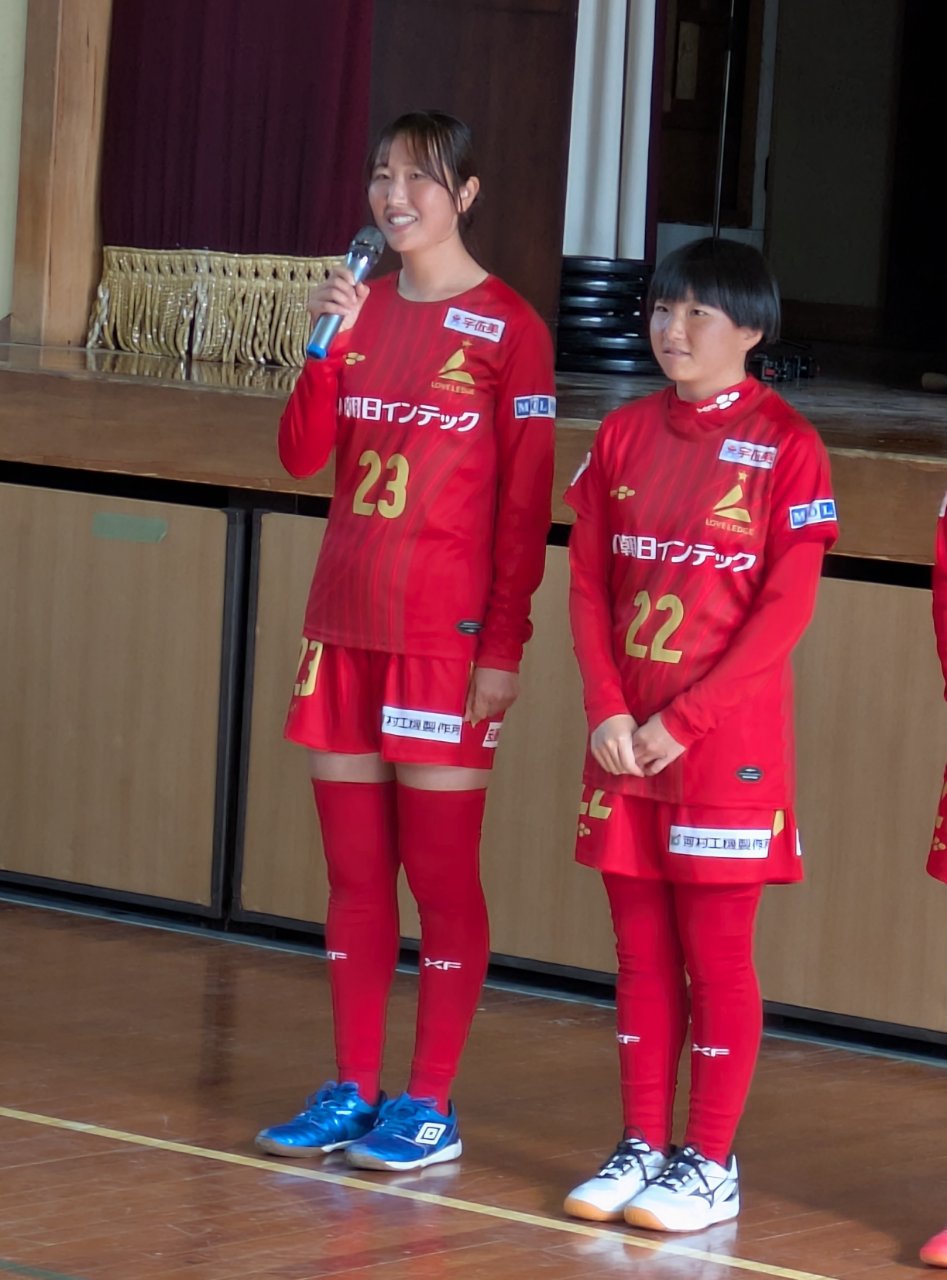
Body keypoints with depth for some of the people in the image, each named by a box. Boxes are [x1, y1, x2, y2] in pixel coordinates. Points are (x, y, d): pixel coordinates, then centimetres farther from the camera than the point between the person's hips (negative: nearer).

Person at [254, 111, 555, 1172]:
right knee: (354, 871, 9)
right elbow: (302, 456, 4)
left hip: (445, 636, -6)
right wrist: (326, 343, -11)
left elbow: (526, 503, -7)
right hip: (343, 628, 6)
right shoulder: (361, 311, 11)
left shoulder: (508, 329, -5)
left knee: (440, 873, -1)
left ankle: (430, 1106, 4)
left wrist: (503, 646, -12)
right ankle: (351, 1093, 16)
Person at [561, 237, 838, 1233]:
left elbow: (786, 608, -11)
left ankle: (711, 1165, 9)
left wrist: (682, 722, -15)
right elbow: (588, 583, 6)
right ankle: (642, 1146, 19)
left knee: (717, 957, 2)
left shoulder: (785, 445, -7)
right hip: (624, 741, 5)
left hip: (727, 748, -5)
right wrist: (607, 711, -7)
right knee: (642, 955, 10)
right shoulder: (623, 437, 8)